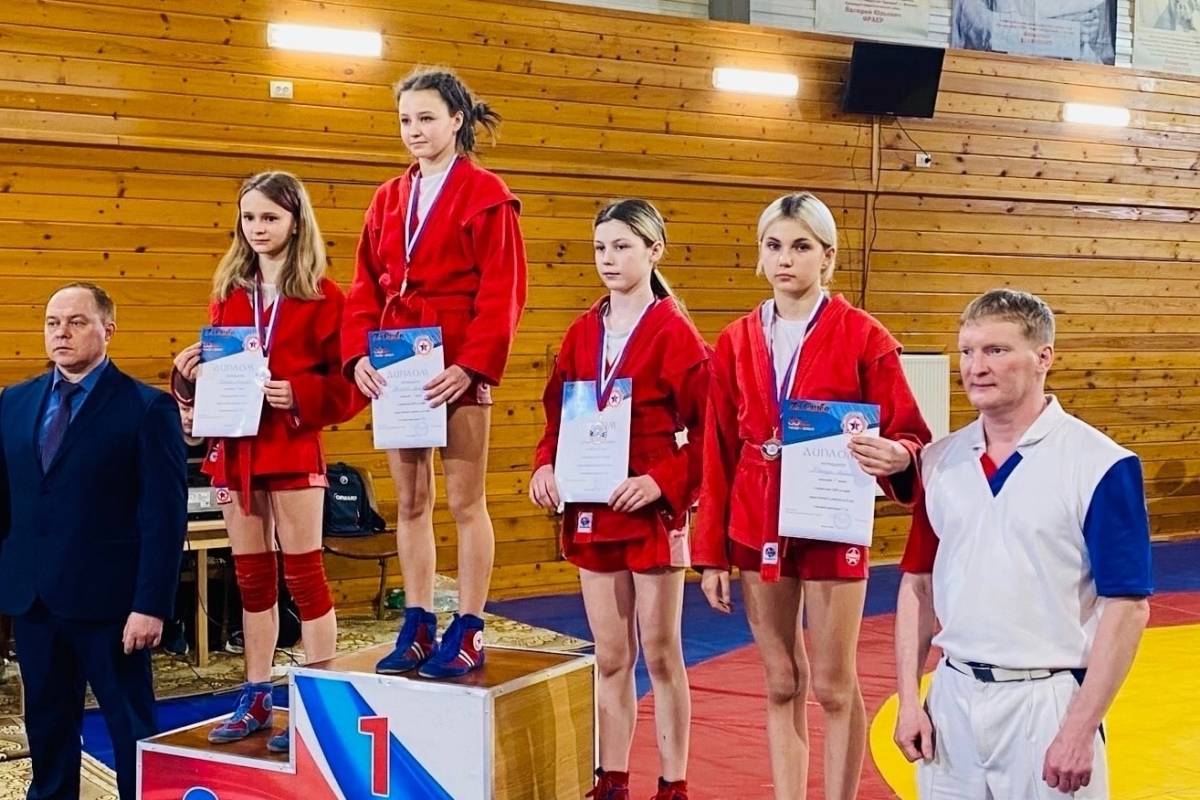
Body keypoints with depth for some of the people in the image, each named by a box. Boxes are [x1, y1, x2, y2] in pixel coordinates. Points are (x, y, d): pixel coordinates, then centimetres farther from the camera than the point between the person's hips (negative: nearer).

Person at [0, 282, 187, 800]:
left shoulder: (147, 408, -7)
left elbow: (165, 516, -11)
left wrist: (151, 604, -16)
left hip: (107, 599, -5)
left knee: (131, 725, 5)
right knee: (46, 721, 16)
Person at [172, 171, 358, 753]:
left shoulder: (322, 296, -4)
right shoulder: (228, 292, 11)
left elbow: (346, 384, -6)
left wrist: (299, 396, -21)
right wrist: (189, 373, -4)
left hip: (293, 449, -5)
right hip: (233, 448, 5)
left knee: (302, 573, -1)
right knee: (251, 575, 11)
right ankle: (256, 699, 20)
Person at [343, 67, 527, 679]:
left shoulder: (485, 194, -4)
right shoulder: (389, 199, 13)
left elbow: (502, 292, -11)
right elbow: (366, 288, 10)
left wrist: (472, 364, -19)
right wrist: (359, 354, -4)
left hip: (457, 370, -6)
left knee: (464, 500, 2)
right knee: (409, 501, 10)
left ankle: (468, 634, 8)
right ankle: (418, 627, 19)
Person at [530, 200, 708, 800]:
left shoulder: (674, 333, -8)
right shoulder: (583, 332, 9)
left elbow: (706, 428, -11)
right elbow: (558, 414, 13)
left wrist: (662, 481, -21)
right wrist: (546, 465, -4)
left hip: (653, 513, -5)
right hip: (591, 513, 5)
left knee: (660, 654, 4)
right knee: (610, 658, 12)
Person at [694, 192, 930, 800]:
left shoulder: (864, 337, -6)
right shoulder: (736, 342, 4)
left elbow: (908, 436, -5)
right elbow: (718, 455, 5)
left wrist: (896, 457, -29)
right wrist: (711, 552, 3)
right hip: (756, 530, 4)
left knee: (833, 686, 3)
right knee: (781, 685, 12)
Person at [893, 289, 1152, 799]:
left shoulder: (1100, 466, -10)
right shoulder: (939, 461, 5)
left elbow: (1127, 606, -11)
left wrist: (1081, 729, -14)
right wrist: (909, 700, 4)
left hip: (1046, 702, -4)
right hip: (951, 698, 5)